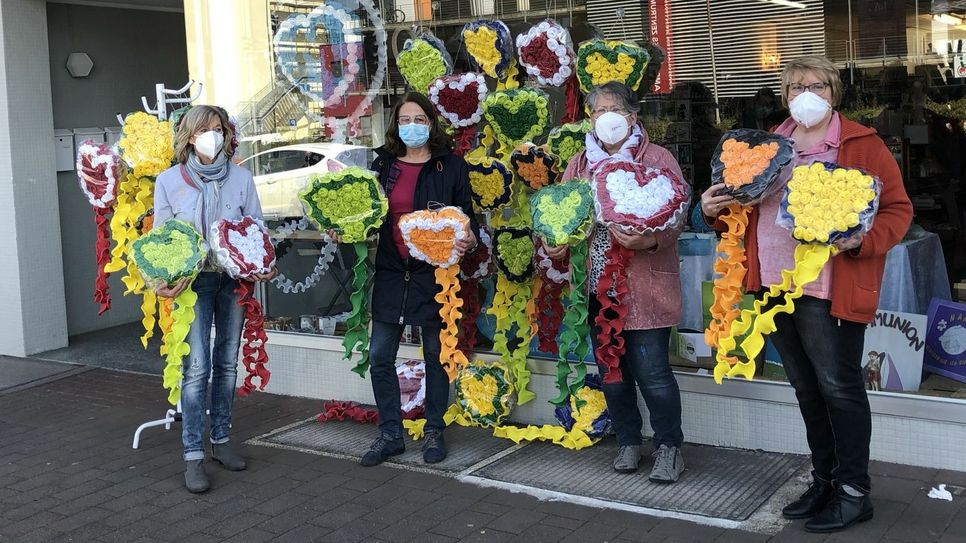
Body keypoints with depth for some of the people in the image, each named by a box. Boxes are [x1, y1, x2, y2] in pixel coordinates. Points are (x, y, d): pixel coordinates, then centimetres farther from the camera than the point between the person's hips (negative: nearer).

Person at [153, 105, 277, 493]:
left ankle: (221, 440, 23)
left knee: (227, 363, 11)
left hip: (235, 278, 3)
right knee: (198, 367, -10)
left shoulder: (241, 178, 4)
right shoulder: (169, 181, 0)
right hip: (193, 280, -3)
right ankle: (193, 456, -4)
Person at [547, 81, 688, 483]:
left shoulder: (657, 159, 0)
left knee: (651, 371, -5)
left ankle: (669, 446, 15)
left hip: (645, 286, -4)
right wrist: (555, 242, -8)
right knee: (611, 370, 12)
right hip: (598, 286, 5)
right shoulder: (579, 164, 14)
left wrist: (650, 240, -28)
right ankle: (628, 441, 30)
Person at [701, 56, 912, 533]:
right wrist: (715, 208, -2)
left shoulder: (862, 144, -2)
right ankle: (824, 480, 28)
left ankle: (854, 492, 12)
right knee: (806, 388, 15)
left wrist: (862, 241, -22)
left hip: (829, 291, -6)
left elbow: (898, 209, -5)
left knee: (838, 387, -1)